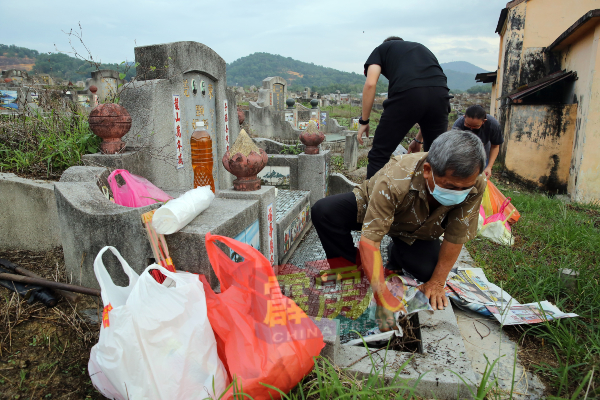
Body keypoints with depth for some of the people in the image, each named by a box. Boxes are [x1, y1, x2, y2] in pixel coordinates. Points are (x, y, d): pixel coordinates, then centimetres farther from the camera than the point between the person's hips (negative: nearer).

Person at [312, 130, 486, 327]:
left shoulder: (475, 186, -31)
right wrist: (382, 296, -45)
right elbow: (369, 239, -41)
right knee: (323, 211, -28)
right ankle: (349, 266, -3)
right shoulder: (394, 180, -42)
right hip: (371, 208, -2)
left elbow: (455, 238, -20)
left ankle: (396, 255, 12)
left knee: (429, 270, -23)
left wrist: (437, 282, -15)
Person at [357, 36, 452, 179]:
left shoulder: (381, 49, 27)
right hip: (440, 94, 5)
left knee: (379, 155, 7)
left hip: (406, 94, -5)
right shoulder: (422, 48, 39)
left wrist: (364, 121, 13)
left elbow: (370, 84, 6)